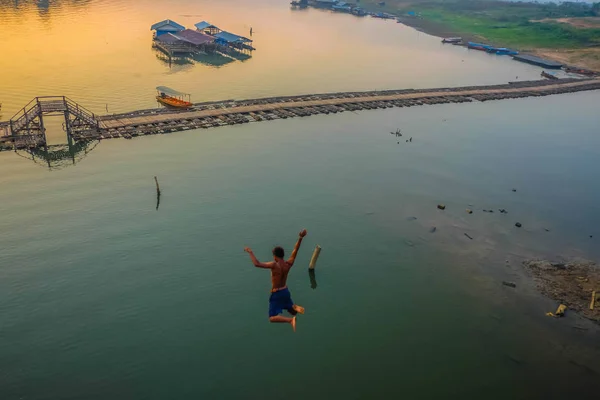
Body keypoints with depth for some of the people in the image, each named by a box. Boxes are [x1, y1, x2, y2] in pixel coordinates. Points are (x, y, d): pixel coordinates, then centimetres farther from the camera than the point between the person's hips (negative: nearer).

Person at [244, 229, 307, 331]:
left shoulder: (274, 265, -25)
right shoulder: (289, 264, -9)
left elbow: (257, 264, -32)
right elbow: (295, 250, -4)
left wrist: (250, 252, -21)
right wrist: (300, 238, -9)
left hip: (276, 294, -6)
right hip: (285, 291, 6)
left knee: (272, 318, -3)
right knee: (293, 312, 24)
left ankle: (291, 320, -27)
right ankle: (295, 307, -13)